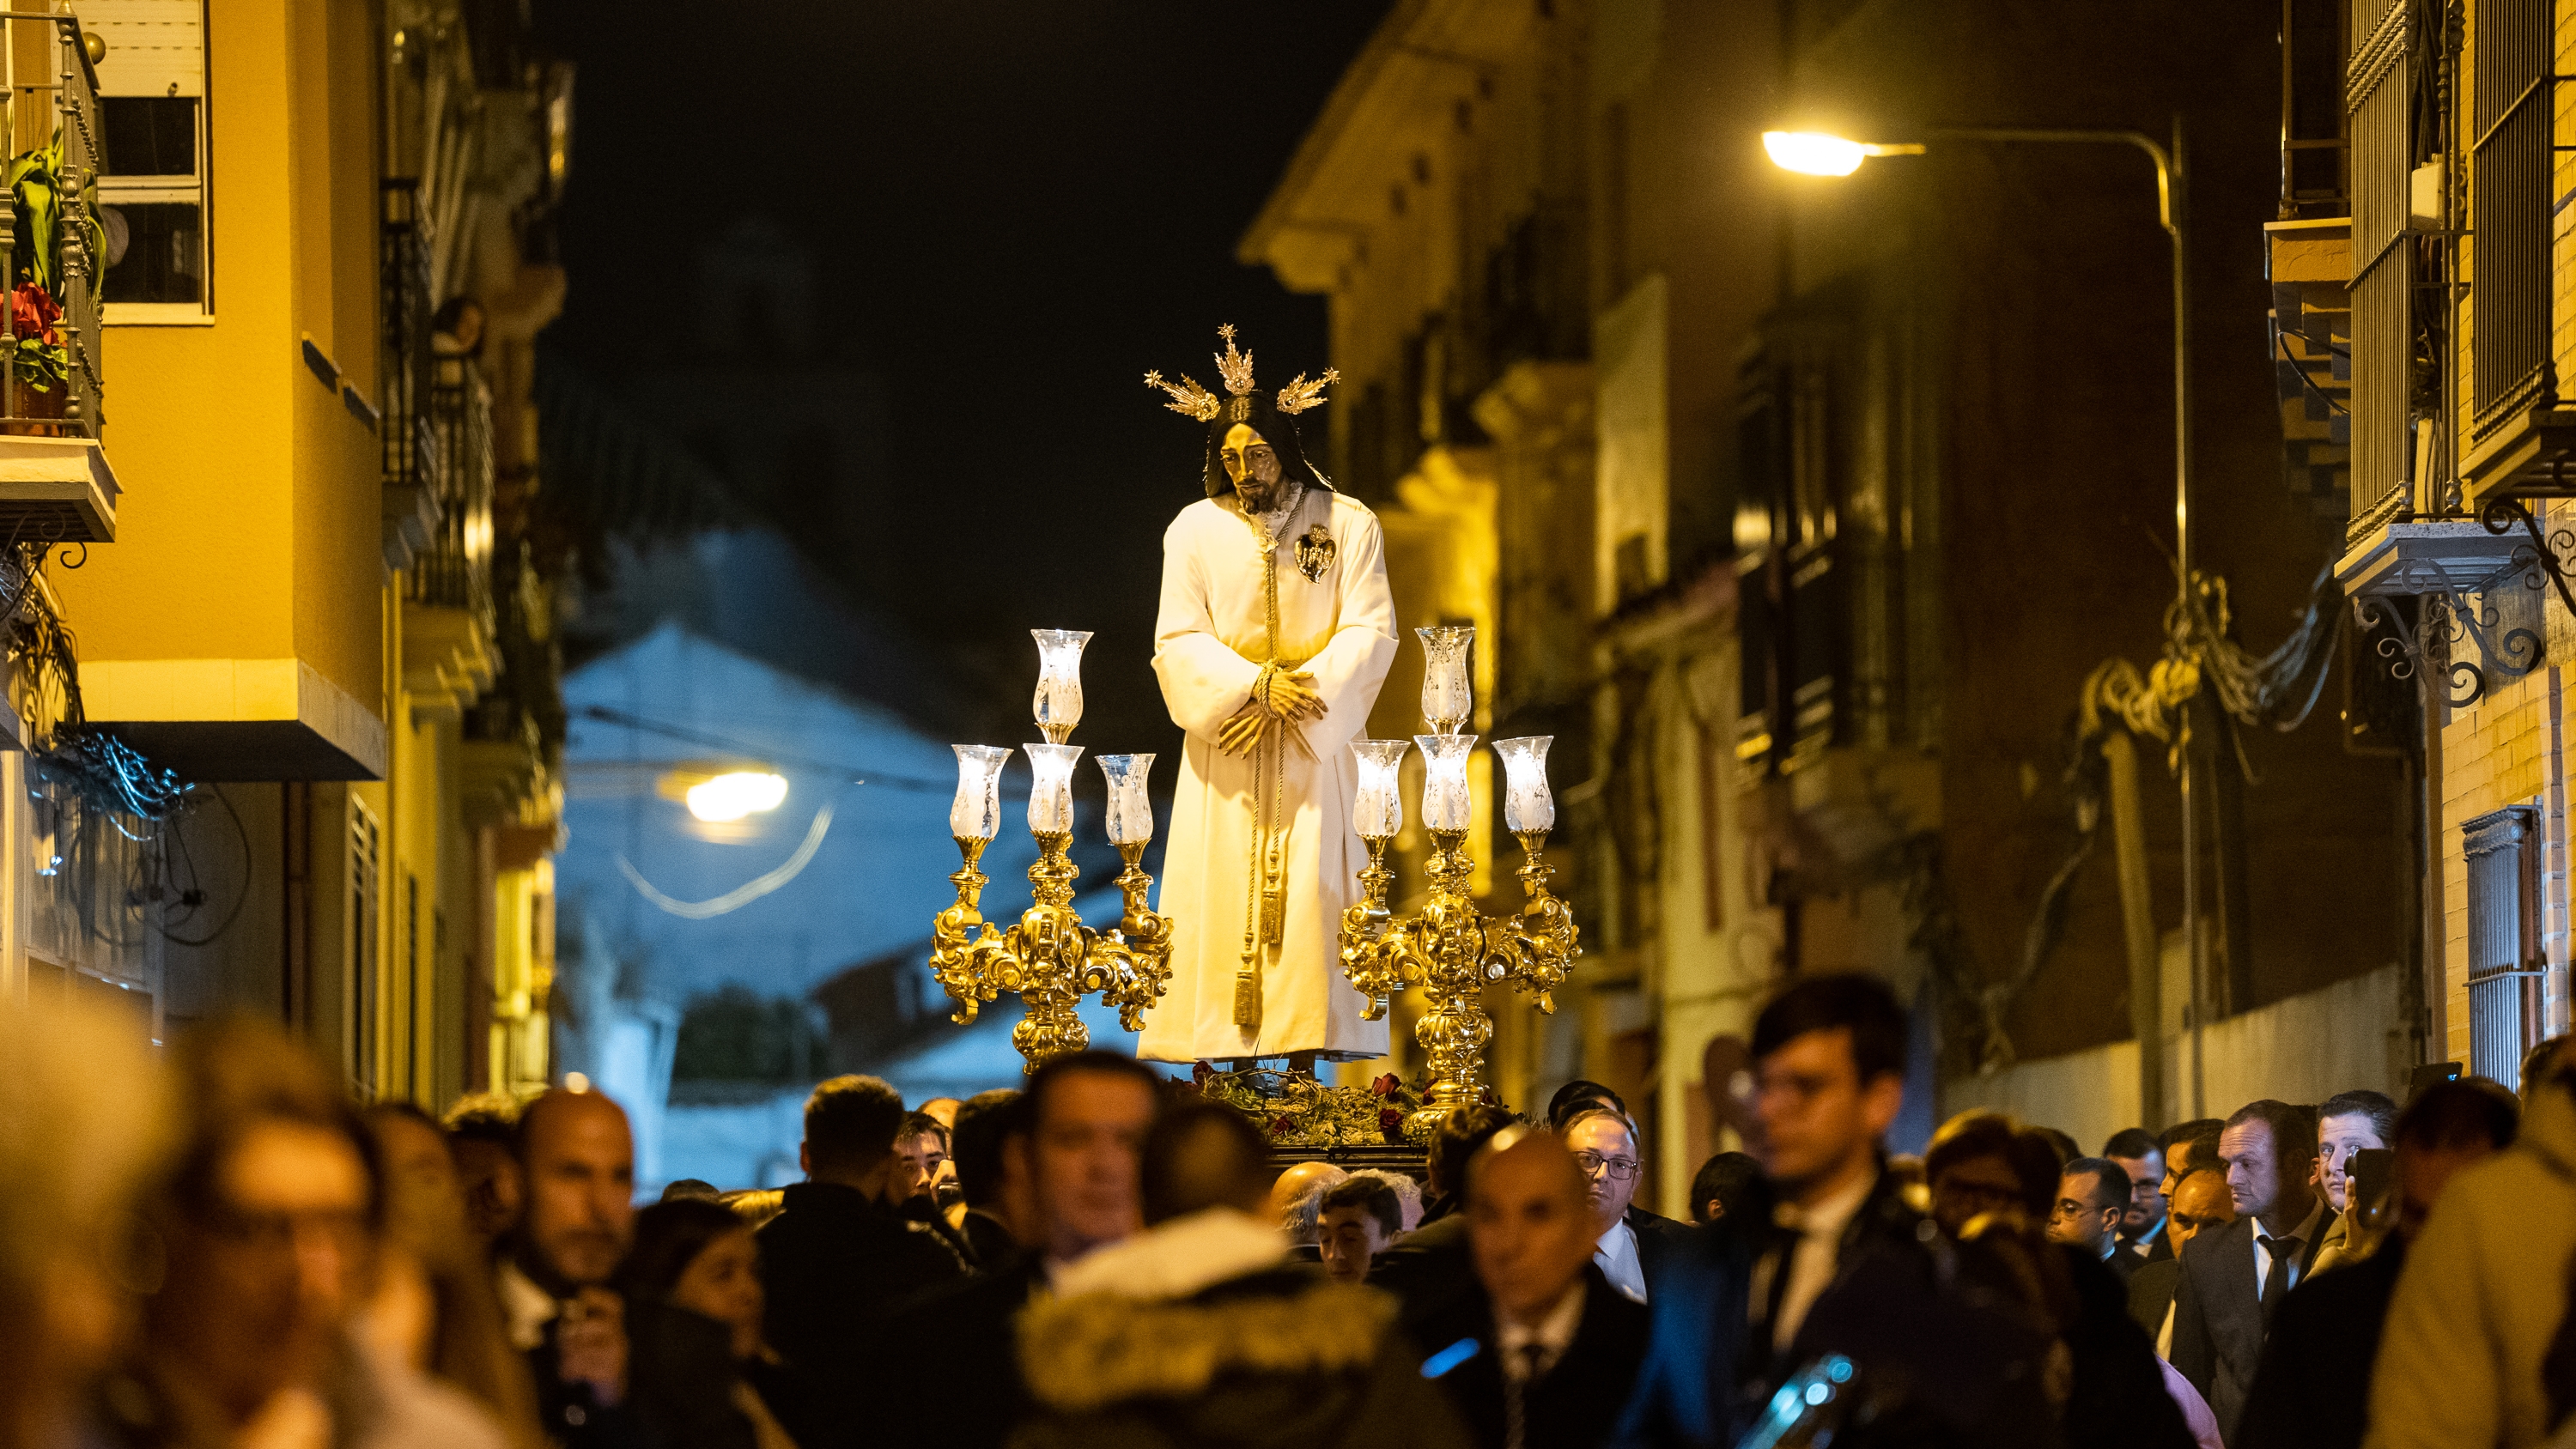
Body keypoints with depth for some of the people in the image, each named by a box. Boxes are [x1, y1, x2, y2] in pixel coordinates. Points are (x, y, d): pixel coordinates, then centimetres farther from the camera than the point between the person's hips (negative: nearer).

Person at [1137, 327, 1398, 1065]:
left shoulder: (1348, 525, 2)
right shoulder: (1195, 530, 5)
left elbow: (1371, 632, -3)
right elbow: (1178, 642, -1)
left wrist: (1298, 692, -15)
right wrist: (1258, 685, -16)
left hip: (1313, 748, -1)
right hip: (1223, 740, 1)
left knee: (1309, 891, -9)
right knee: (1219, 890, -6)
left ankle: (1307, 1047, -11)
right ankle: (1214, 1055, -9)